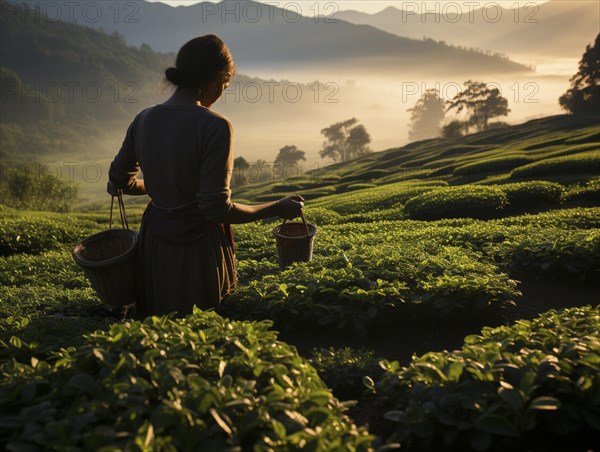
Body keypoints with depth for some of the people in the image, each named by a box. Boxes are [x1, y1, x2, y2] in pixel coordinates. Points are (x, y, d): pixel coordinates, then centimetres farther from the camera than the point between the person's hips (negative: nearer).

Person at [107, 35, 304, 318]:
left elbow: (119, 180, 9)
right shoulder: (214, 127, -21)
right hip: (199, 249, -5)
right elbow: (217, 209, -22)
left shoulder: (144, 119, -2)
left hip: (154, 245, 6)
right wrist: (278, 209, -10)